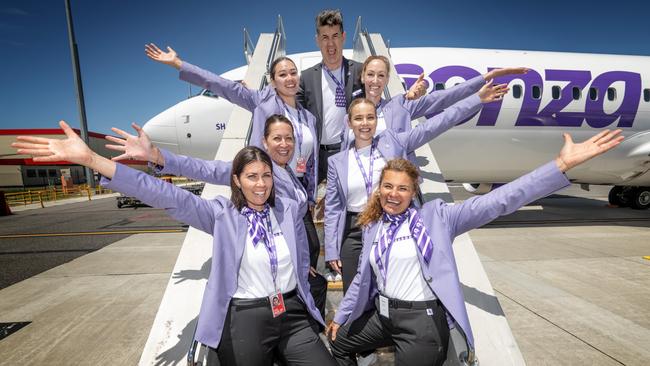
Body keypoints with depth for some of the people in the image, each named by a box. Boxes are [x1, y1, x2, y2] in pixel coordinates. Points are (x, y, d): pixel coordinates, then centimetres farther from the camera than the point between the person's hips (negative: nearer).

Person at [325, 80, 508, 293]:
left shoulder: (393, 143, 0)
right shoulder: (337, 162, 2)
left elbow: (434, 126, -4)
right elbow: (333, 209, 4)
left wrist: (477, 99, -8)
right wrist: (331, 251, 1)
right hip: (354, 234, 1)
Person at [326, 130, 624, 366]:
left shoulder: (434, 216, -10)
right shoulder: (372, 228, 5)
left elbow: (495, 203, -19)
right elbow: (363, 278, 14)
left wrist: (562, 165, -27)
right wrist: (341, 316, 20)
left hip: (422, 320, -6)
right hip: (381, 315, 6)